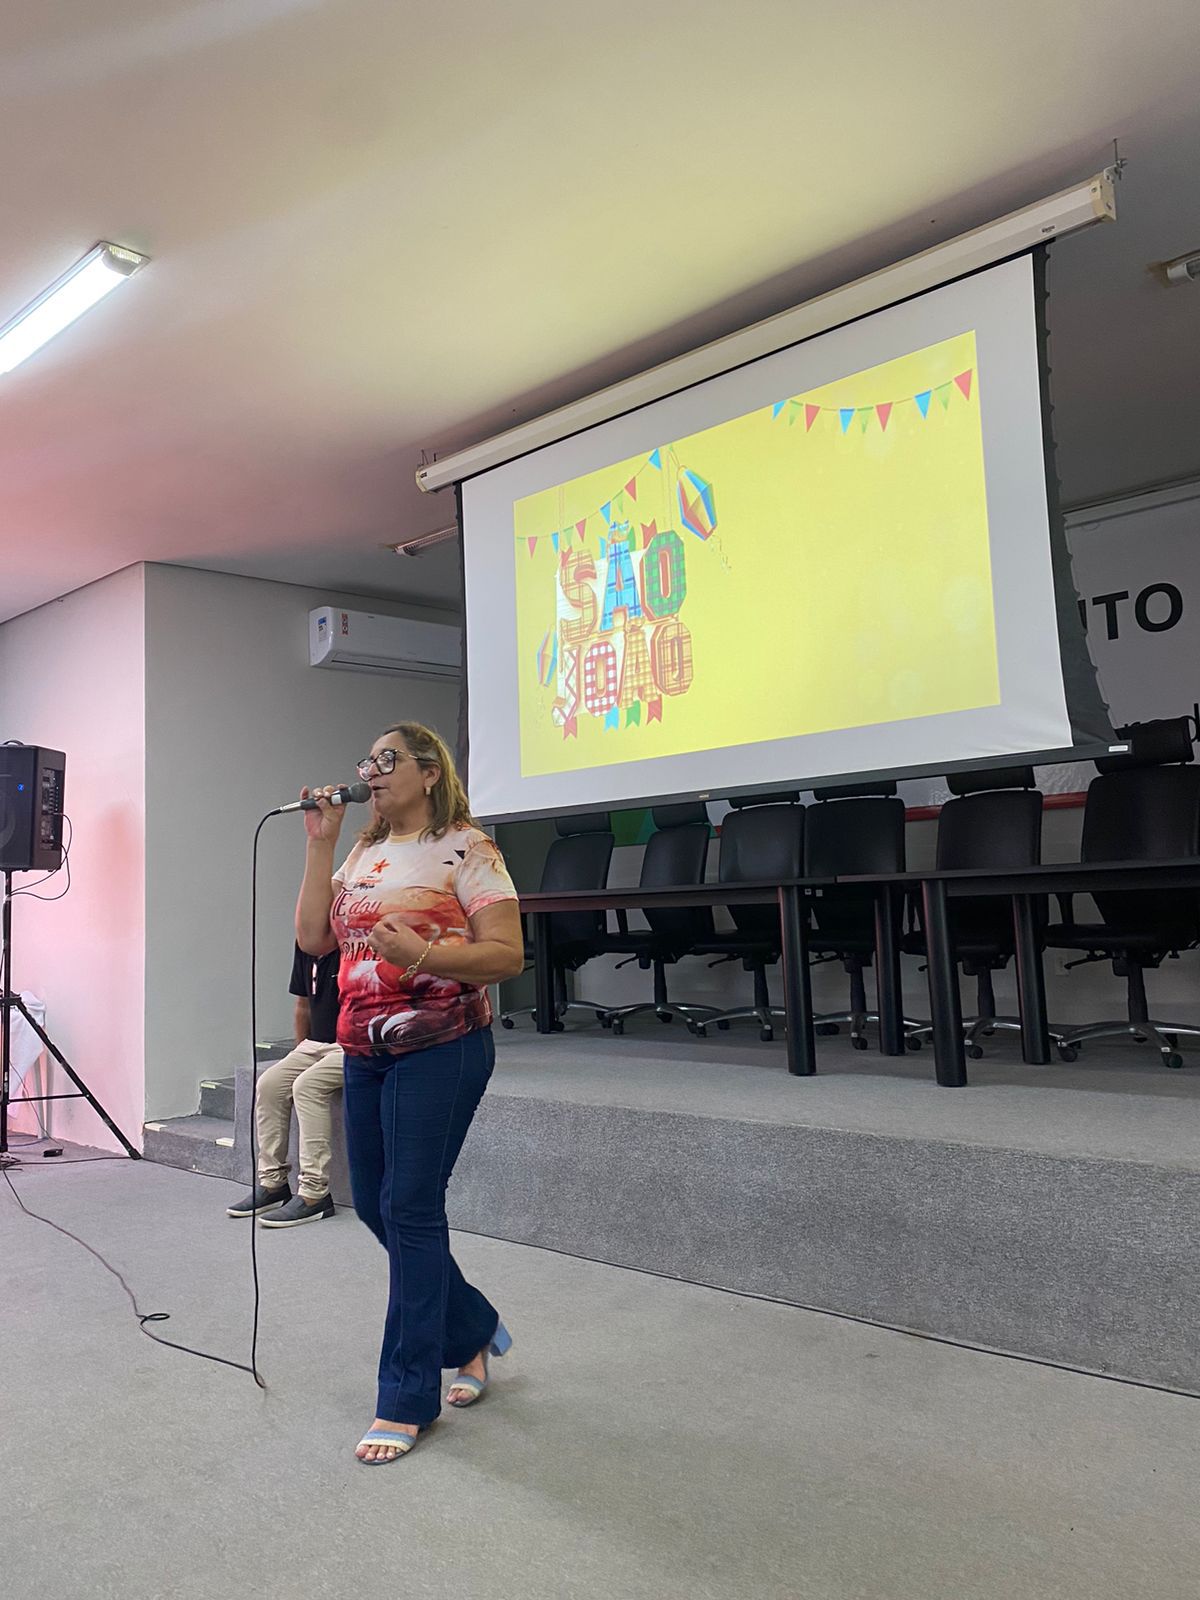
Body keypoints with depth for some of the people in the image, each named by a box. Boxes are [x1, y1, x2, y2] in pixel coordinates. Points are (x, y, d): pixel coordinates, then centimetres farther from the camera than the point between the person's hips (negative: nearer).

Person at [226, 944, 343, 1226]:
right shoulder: (306, 945, 8)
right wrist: (300, 1054, 14)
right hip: (315, 1044, 8)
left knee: (306, 1084, -27)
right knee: (270, 1083, -11)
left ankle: (314, 1194, -22)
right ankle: (272, 1183, -1)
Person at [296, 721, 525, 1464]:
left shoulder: (466, 849, -6)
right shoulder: (363, 855, 15)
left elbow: (508, 954, -13)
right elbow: (314, 937, 5)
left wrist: (422, 954, -28)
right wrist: (320, 845, 1)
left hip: (440, 1047, -7)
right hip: (365, 1051, 8)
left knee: (410, 1210, -5)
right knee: (375, 1206, 12)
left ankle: (407, 1399, 11)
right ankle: (475, 1330, 33)